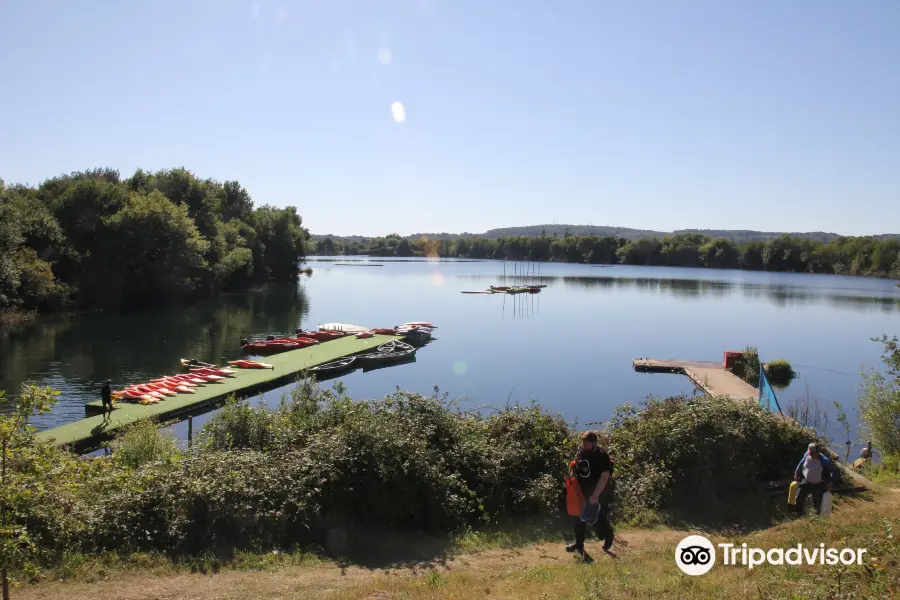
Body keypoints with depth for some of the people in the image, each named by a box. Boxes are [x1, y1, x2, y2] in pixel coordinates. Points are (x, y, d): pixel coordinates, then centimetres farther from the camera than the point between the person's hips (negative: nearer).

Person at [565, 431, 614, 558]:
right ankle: (579, 544, 27)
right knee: (579, 518, 11)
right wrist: (574, 465, -10)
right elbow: (576, 470, 16)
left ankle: (608, 536, 36)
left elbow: (605, 476, -22)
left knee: (599, 519, 6)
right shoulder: (581, 452, 1)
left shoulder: (601, 455, -19)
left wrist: (595, 495, -25)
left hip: (599, 495, -6)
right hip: (583, 493, 6)